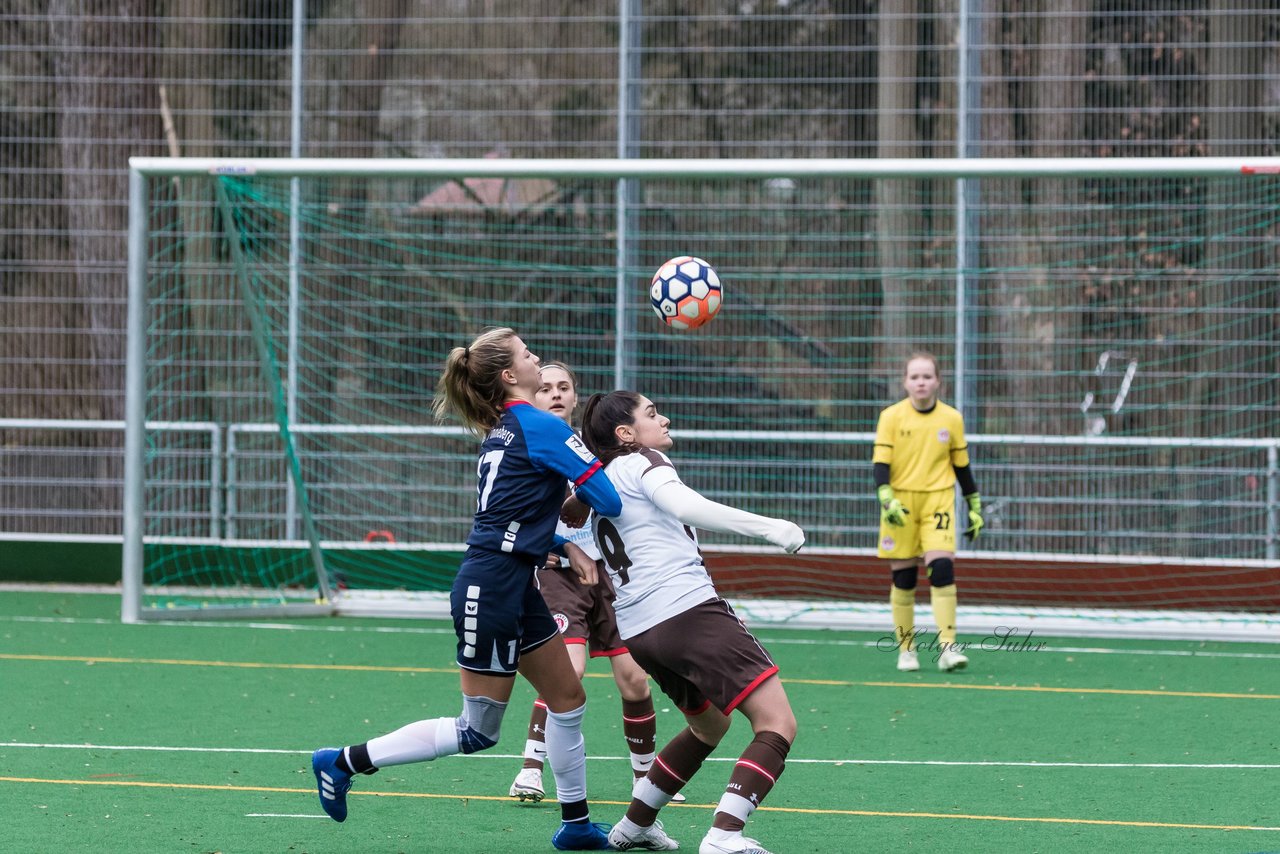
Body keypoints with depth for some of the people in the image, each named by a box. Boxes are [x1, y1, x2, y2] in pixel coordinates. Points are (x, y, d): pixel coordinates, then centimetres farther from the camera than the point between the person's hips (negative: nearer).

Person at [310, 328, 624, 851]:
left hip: (516, 588, 10)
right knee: (478, 732, -2)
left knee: (567, 699, 15)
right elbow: (609, 502, -15)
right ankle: (344, 763, 2)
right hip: (492, 588, -10)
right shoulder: (542, 428, -14)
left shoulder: (501, 430, 13)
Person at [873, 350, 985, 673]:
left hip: (938, 500, 0)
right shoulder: (891, 417, -2)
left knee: (942, 568, -15)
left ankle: (947, 647, -14)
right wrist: (887, 499, -22)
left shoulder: (952, 419, 4)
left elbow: (961, 465, 13)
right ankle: (906, 648, 16)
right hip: (901, 502, 0)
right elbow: (881, 462, -7)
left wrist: (974, 507, 15)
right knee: (903, 576, 3)